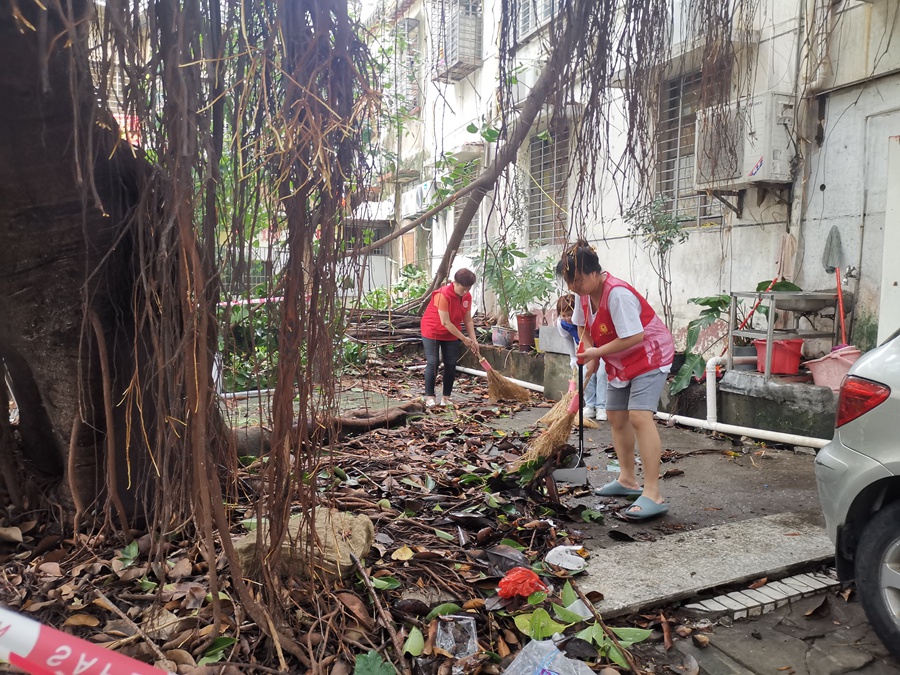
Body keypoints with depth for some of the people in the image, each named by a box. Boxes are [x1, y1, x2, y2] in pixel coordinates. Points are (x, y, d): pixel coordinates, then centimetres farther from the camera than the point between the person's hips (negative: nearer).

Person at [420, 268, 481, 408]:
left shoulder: (467, 297, -7)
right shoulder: (443, 295, -28)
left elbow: (468, 320, -1)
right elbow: (446, 323, -27)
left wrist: (474, 341, -10)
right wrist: (464, 339, -22)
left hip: (451, 334, 6)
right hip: (432, 332, -6)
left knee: (451, 364, 2)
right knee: (433, 363, -10)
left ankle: (446, 397, 9)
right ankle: (429, 396, -2)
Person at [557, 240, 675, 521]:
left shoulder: (617, 294, -31)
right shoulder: (585, 293, -4)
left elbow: (634, 337, -34)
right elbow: (585, 327, 11)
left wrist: (596, 352, -24)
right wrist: (591, 358, -5)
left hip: (649, 355, -10)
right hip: (620, 362, 10)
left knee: (639, 416, -22)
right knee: (616, 416, 13)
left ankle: (652, 494, -20)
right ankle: (628, 480, 27)